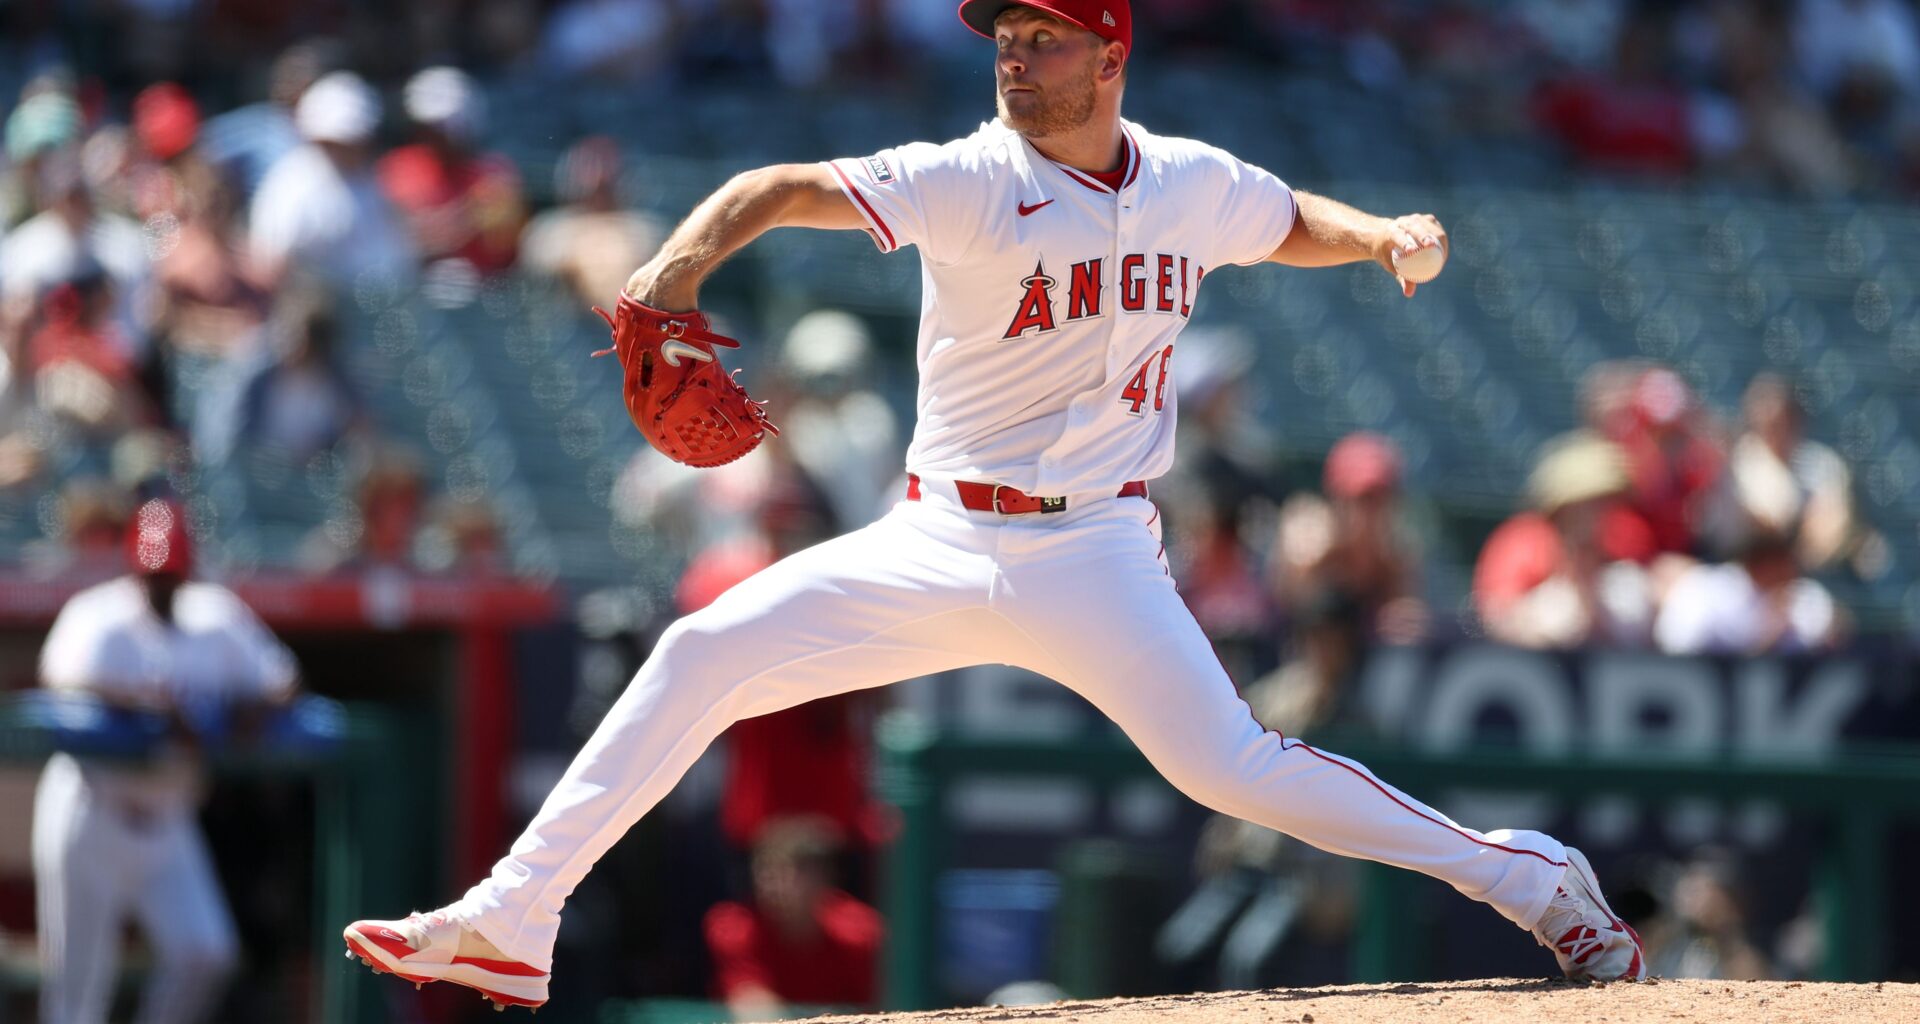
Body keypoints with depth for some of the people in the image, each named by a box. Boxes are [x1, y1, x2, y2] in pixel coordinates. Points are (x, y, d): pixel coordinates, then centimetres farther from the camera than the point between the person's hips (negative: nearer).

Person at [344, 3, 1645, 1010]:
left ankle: (1526, 877, 0)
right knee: (704, 656, -12)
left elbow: (1298, 225, 22)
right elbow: (792, 187, -23)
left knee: (1228, 764, -17)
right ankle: (511, 926, -7)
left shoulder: (1196, 185, 1)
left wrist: (1386, 233, 0)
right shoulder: (972, 182, -9)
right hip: (939, 546, 1)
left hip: (1092, 560, -1)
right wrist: (693, 253, -43)